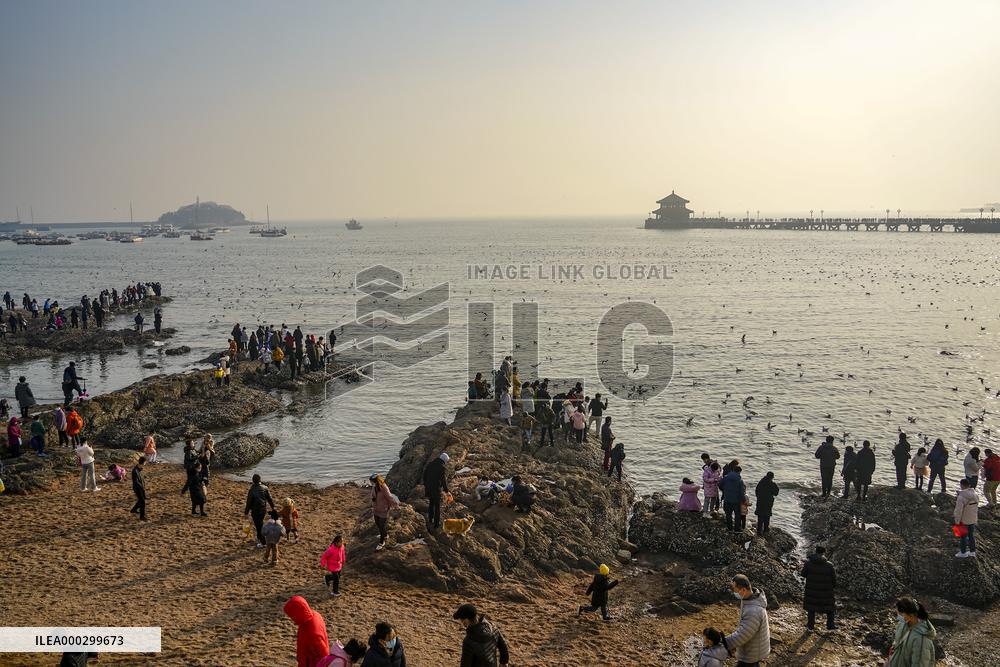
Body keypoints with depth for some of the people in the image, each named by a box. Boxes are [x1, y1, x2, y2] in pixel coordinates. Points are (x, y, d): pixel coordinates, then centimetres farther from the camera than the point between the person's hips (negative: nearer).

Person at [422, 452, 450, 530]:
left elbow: (424, 475, 11)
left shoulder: (430, 464, 4)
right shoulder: (441, 467, -16)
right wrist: (446, 490, -3)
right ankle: (436, 523, 14)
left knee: (431, 503, 23)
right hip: (437, 489, -6)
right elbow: (444, 480, -14)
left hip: (428, 488, 6)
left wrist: (425, 485, 21)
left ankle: (430, 519, 24)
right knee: (437, 506, 7)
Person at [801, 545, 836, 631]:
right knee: (830, 607, 24)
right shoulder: (829, 565, -16)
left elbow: (803, 574, -6)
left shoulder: (808, 563, -13)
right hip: (826, 592, -1)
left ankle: (810, 626, 24)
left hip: (811, 591, 1)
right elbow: (834, 578, -7)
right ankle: (830, 625, 32)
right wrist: (834, 586, 13)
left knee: (811, 608, 19)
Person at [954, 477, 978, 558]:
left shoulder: (961, 497, -25)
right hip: (973, 520, 6)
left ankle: (963, 553, 21)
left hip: (964, 521, -6)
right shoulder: (976, 495, -4)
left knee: (963, 536, 9)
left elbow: (958, 511, -22)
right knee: (971, 535, 19)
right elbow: (976, 507, 6)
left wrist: (957, 522, -15)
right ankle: (972, 552, 29)